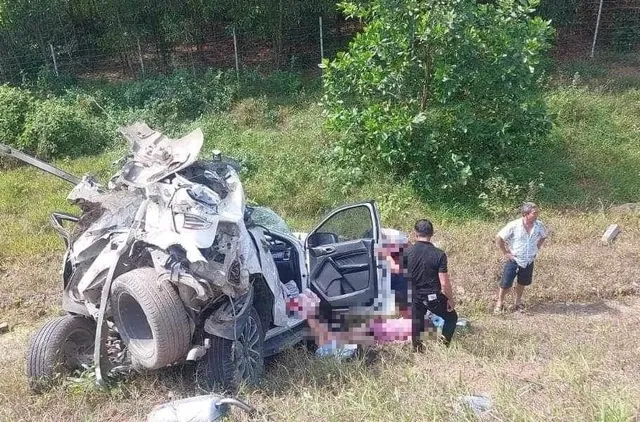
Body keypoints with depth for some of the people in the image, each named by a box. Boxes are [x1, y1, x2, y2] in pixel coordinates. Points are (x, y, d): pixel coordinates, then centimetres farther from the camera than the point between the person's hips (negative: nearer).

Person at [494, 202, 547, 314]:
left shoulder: (539, 225, -9)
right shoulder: (514, 225, -23)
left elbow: (543, 236, 13)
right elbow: (499, 238, -15)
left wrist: (536, 248, 5)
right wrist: (505, 253, -12)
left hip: (529, 261, 4)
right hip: (513, 260, -4)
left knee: (522, 282, 19)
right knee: (506, 283, 2)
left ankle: (518, 301, 40)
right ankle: (499, 303, 21)